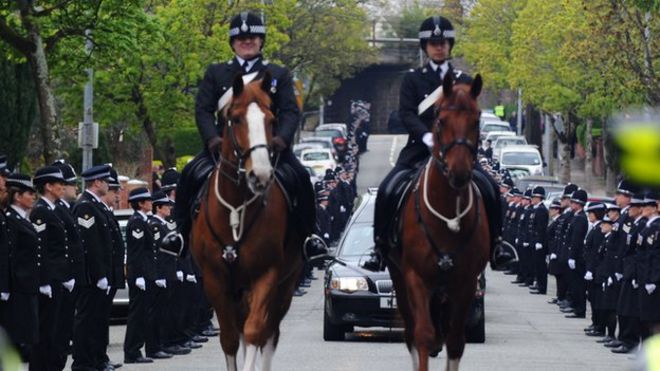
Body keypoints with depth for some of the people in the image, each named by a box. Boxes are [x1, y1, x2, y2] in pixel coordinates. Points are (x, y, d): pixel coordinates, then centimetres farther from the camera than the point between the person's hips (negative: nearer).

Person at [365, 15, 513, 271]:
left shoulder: (464, 82, 13)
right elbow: (406, 114, -3)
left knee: (489, 188, -19)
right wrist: (426, 136, -22)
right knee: (387, 190, -21)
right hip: (420, 148, -1)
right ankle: (381, 248, -10)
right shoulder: (413, 79, 9)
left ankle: (494, 245, -6)